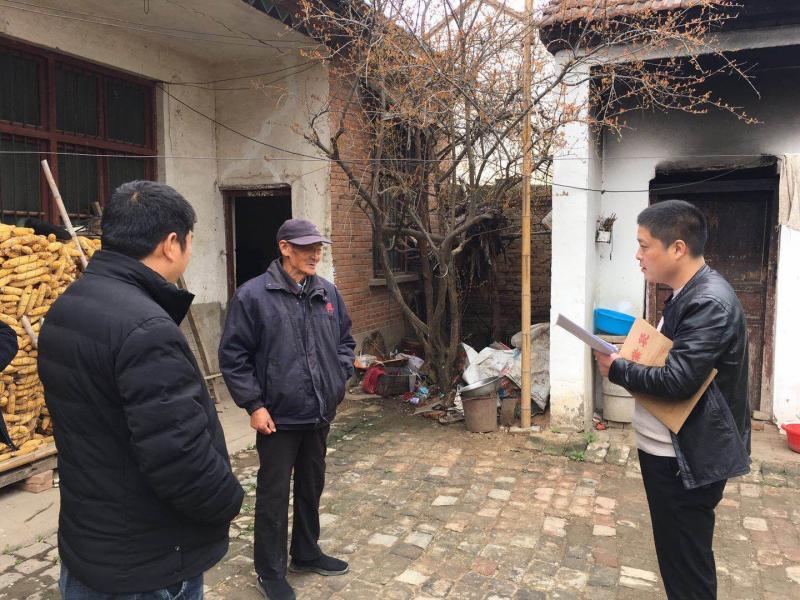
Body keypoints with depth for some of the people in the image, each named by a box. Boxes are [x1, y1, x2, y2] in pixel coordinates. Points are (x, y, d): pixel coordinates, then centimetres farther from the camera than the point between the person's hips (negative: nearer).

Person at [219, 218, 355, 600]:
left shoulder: (328, 293, 4)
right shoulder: (253, 295, -13)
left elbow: (345, 340, 16)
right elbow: (233, 355, -11)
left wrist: (339, 377, 4)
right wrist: (254, 405, -14)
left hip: (320, 413, 6)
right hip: (278, 416, -5)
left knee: (311, 488, 20)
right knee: (274, 496, 8)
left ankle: (306, 553, 41)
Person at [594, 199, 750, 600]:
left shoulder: (709, 302, -23)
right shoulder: (690, 294, 9)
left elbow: (676, 380, -29)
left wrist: (616, 368, -14)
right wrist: (631, 362, -3)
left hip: (687, 458, -10)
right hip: (669, 450, 10)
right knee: (677, 553, 24)